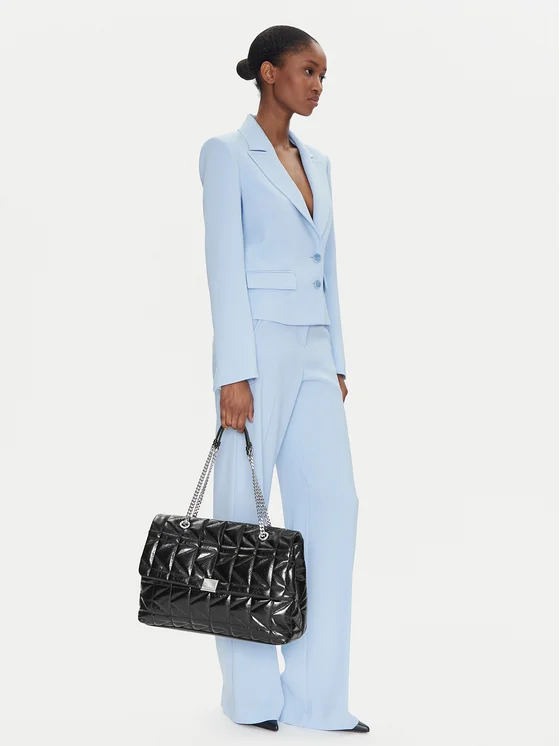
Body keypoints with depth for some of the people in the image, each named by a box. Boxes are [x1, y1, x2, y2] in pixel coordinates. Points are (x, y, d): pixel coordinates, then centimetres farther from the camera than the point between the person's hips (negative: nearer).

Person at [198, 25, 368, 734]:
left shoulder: (317, 162, 17)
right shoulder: (226, 153, -3)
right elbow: (224, 265, -10)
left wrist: (337, 360, 14)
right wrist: (234, 374, -16)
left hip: (312, 351, 7)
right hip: (257, 346, -7)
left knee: (333, 506, 0)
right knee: (243, 511, 1)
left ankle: (316, 695, 7)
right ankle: (251, 693, 13)